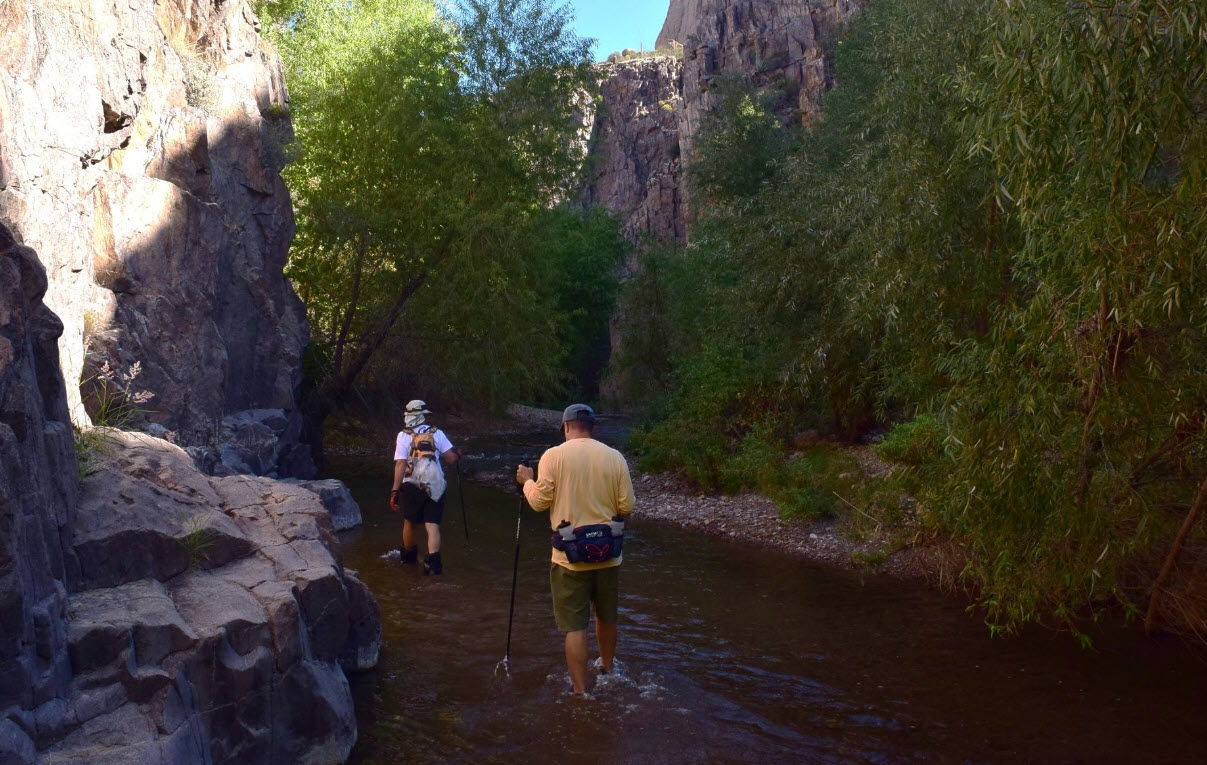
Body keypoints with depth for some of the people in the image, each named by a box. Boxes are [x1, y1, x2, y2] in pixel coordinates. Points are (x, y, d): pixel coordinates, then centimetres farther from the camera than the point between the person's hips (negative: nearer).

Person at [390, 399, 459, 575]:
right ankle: (433, 560, -22)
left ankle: (409, 554, 41)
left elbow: (401, 464, -12)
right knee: (432, 525, -3)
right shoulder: (437, 433, 2)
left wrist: (395, 491, -13)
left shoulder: (403, 436, -4)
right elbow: (451, 459, -3)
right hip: (435, 486, 0)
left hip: (411, 487, 0)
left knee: (409, 522, 21)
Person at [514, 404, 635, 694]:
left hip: (570, 557, -3)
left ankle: (581, 692, 5)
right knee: (607, 618, 23)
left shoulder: (553, 456, -10)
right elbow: (626, 507, -2)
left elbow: (539, 502, -7)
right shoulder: (615, 458, -4)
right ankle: (607, 670, 44)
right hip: (608, 554, 3)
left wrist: (527, 481, 13)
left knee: (575, 626, 3)